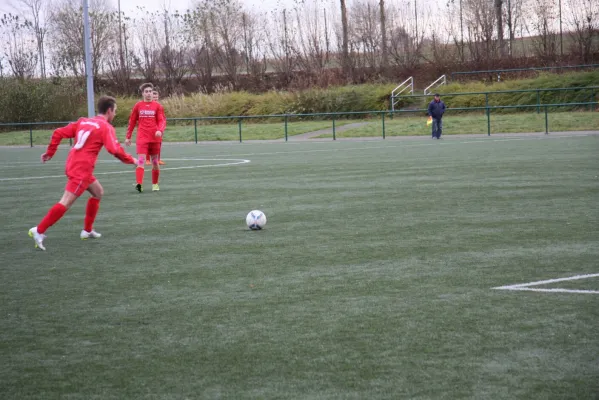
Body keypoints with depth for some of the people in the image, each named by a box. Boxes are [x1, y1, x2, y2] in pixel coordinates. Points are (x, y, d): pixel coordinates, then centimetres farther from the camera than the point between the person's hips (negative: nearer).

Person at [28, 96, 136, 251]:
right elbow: (115, 150, -16)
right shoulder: (106, 127, -5)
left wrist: (50, 152, 19)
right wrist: (131, 160, -1)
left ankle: (87, 230, 26)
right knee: (66, 203, -11)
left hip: (73, 164, 9)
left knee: (98, 192, 24)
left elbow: (58, 133, 12)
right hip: (82, 169, -9)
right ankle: (39, 231, -16)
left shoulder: (83, 121, 16)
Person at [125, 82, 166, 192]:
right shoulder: (138, 106, 6)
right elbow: (132, 122, 12)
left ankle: (155, 184, 25)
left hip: (155, 138, 1)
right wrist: (128, 137, 13)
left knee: (155, 162, 9)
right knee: (141, 160, -16)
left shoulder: (157, 106, 3)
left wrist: (160, 130, -24)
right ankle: (139, 184, -27)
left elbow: (162, 120, -3)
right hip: (142, 138, -1)